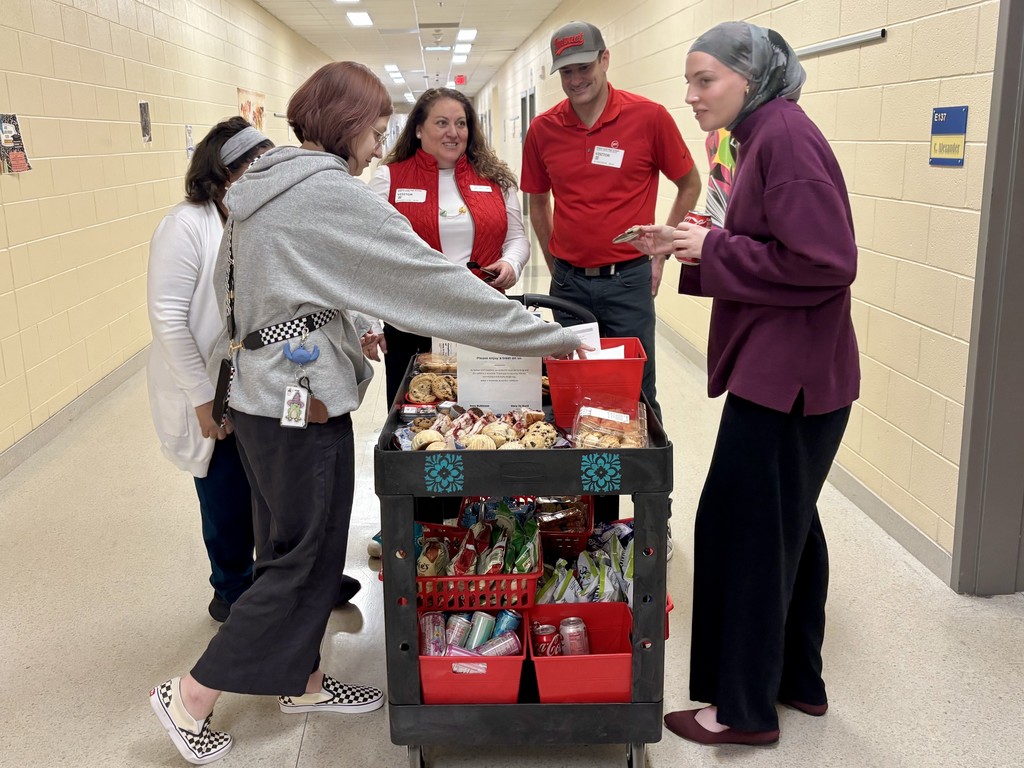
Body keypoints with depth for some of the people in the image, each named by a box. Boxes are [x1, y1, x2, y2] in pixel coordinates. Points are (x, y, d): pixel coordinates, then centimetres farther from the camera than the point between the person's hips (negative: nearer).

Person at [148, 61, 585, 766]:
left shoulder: (259, 189, 9)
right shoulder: (331, 194, -18)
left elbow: (231, 289, 16)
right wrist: (547, 336, -13)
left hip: (260, 396, 9)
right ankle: (190, 698, 16)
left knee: (296, 548, 19)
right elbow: (433, 279, -19)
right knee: (307, 557, 5)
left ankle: (303, 682, 34)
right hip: (303, 402, -9)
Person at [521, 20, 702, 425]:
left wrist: (660, 252, 0)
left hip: (628, 279, -3)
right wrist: (555, 264, 9)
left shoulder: (648, 117, -8)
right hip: (568, 282, 3)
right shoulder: (543, 129, 1)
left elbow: (689, 185, 3)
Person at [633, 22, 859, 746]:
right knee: (787, 523, 18)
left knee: (741, 529, 0)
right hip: (787, 370, 10)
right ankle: (799, 679, 35)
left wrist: (714, 247, -16)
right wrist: (689, 247, 5)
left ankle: (745, 708, 16)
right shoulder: (767, 136, 13)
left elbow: (825, 260, -23)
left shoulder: (786, 135, -16)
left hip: (785, 376, -10)